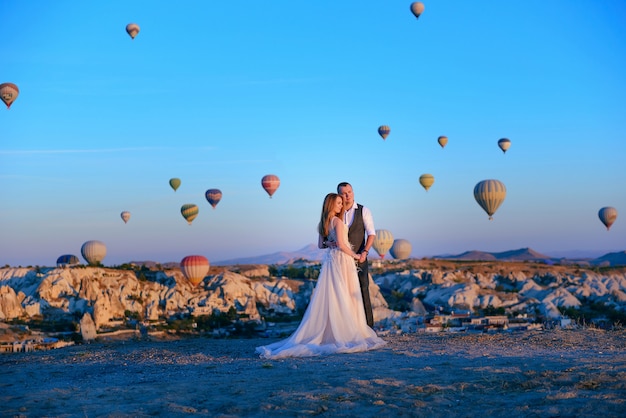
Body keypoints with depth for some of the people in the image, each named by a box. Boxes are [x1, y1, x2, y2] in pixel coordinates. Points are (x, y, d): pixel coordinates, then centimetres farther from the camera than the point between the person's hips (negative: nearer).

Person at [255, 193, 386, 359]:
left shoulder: (323, 223, 12)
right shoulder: (338, 221, -12)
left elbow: (321, 244, 19)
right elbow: (341, 244, -18)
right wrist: (354, 255, -7)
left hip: (329, 258, 8)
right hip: (341, 259, -7)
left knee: (329, 297, 8)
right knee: (343, 297, -3)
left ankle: (326, 332, 8)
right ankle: (347, 332, 1)